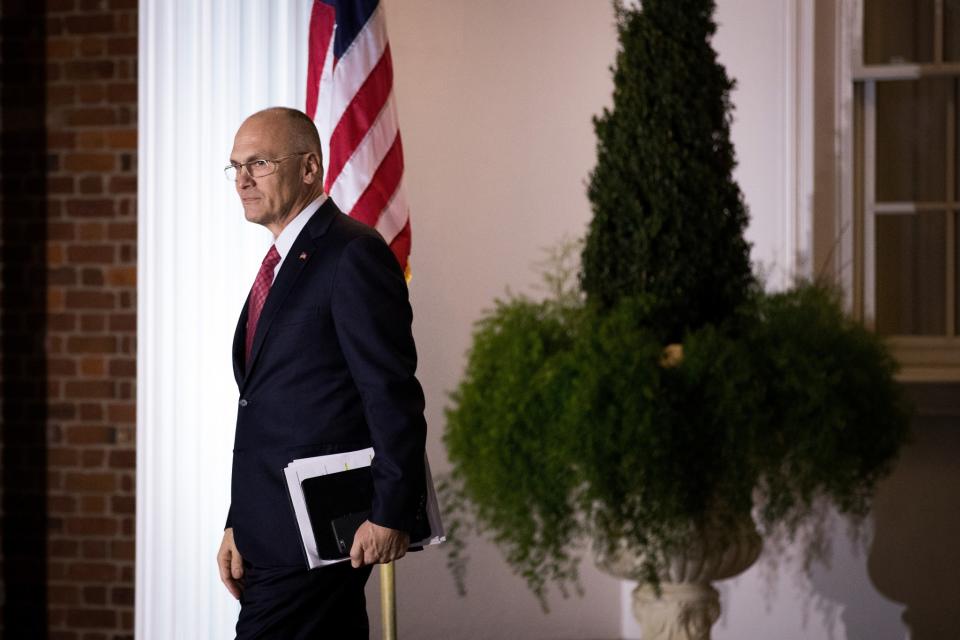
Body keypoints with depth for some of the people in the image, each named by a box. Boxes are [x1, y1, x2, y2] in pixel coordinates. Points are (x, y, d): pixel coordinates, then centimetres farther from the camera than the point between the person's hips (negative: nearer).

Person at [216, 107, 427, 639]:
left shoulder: (353, 255, -10)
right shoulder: (280, 263, 20)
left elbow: (393, 395, -15)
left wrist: (391, 514, -18)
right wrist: (237, 525, 15)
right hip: (270, 532, 9)